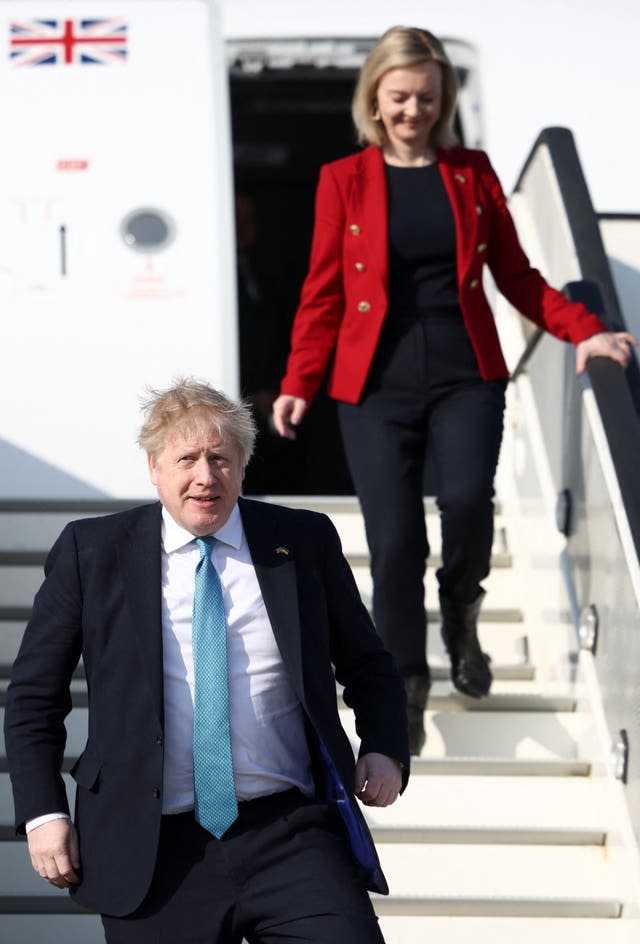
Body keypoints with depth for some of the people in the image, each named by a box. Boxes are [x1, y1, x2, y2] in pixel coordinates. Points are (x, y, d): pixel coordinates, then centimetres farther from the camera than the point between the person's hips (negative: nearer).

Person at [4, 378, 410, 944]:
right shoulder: (92, 552, 4)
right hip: (158, 854, 0)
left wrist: (385, 750, 0)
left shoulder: (304, 542, 7)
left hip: (292, 834, 1)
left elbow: (367, 666, 17)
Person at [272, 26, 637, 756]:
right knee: (394, 539, -7)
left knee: (466, 498, -24)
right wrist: (299, 383, -4)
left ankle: (460, 611, 8)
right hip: (377, 386, 0)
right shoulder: (344, 180, 4)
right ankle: (405, 684, 13)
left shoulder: (472, 173, 8)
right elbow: (323, 291, 5)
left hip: (465, 375, 1)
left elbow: (516, 275, 10)